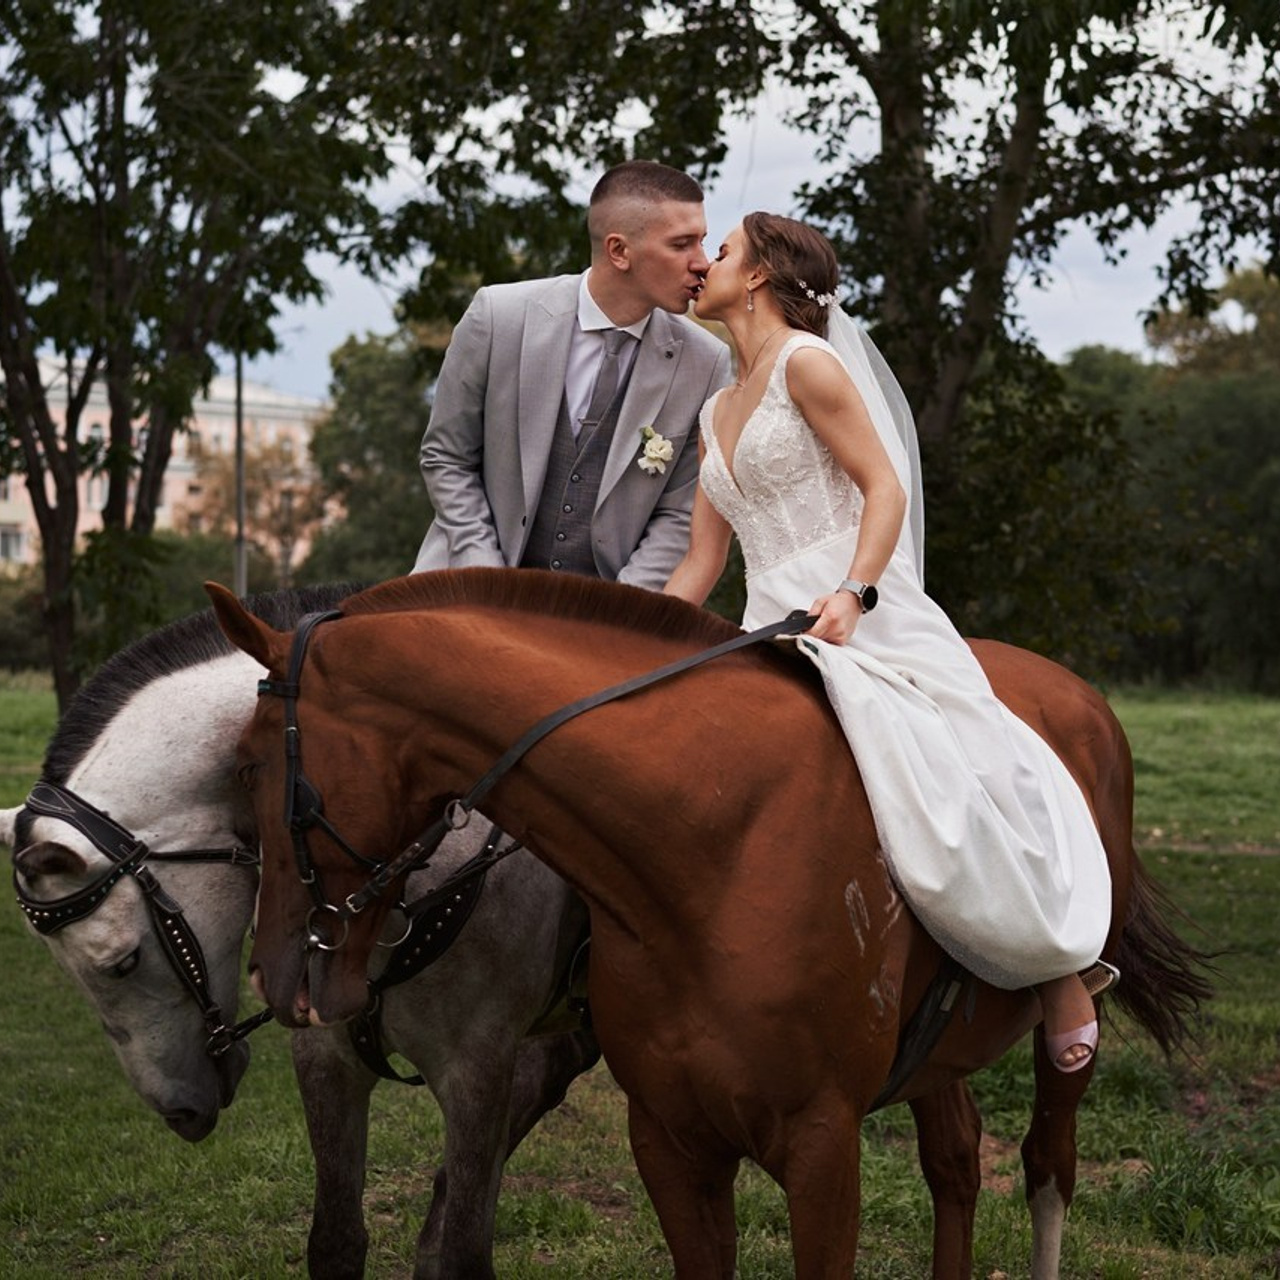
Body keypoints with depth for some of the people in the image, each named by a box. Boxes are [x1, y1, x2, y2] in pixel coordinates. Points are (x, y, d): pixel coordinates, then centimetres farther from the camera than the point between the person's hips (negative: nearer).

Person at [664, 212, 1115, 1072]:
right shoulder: (718, 413, 22)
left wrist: (851, 595, -24)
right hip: (771, 633, 8)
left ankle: (1058, 963, -1)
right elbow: (700, 565, 21)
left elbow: (885, 488, -9)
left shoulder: (805, 363, -1)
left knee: (948, 788, -20)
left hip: (861, 618, -8)